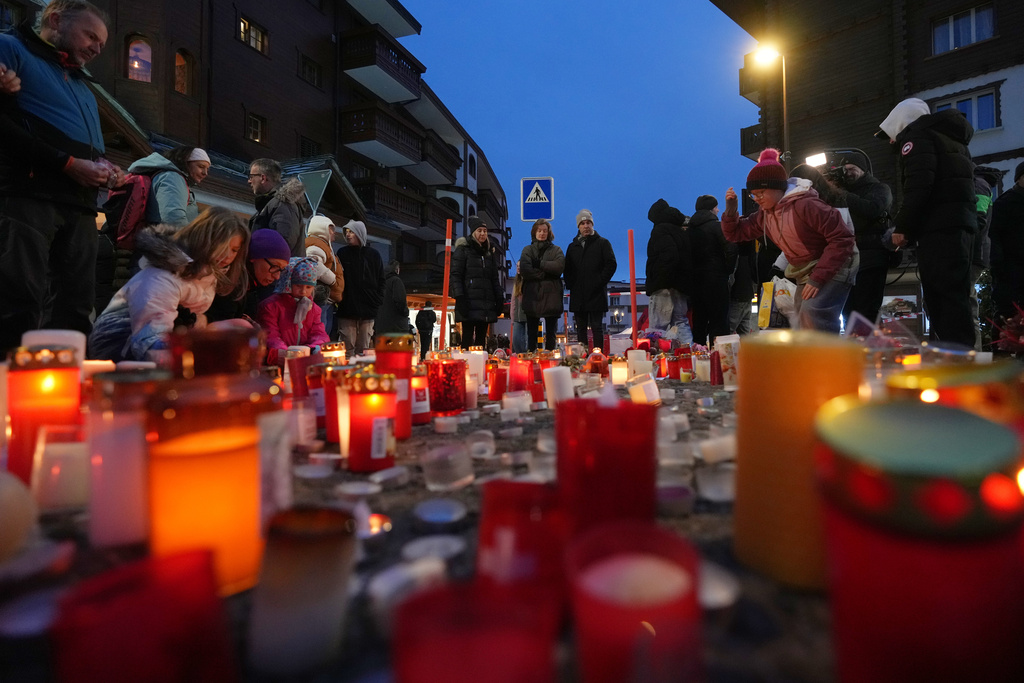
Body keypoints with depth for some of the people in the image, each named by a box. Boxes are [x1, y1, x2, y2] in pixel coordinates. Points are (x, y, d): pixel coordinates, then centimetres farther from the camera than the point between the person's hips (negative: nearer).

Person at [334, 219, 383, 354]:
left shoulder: (373, 255, 11)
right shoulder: (342, 253, 11)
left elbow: (381, 281, 12)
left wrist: (378, 301, 2)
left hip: (368, 309, 0)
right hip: (347, 310, 0)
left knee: (363, 350, 2)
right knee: (348, 348, -5)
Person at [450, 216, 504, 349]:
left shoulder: (489, 252, 21)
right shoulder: (463, 250, 4)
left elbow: (494, 278, 21)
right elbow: (455, 276, -5)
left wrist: (499, 298, 11)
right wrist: (459, 298, -16)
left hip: (486, 304, 5)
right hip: (470, 303, -5)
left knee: (481, 338, 6)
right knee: (468, 338, -7)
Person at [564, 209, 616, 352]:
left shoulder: (602, 243, 4)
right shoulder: (573, 246, 16)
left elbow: (611, 264, -3)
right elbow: (567, 269, 17)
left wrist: (600, 282, -11)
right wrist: (569, 285, 1)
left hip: (596, 295, -4)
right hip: (577, 296, 4)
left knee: (597, 327, -2)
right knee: (581, 329, 8)